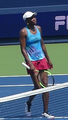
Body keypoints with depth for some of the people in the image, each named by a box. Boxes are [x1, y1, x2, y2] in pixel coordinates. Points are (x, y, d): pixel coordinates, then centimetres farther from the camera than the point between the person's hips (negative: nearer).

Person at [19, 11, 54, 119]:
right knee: (38, 87, -5)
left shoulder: (38, 28, 8)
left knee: (45, 85, -2)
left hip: (42, 59, 5)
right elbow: (23, 49, -12)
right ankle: (28, 103, 25)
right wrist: (30, 64, -19)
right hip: (32, 61, -5)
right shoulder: (23, 32, -10)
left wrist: (48, 59, 17)